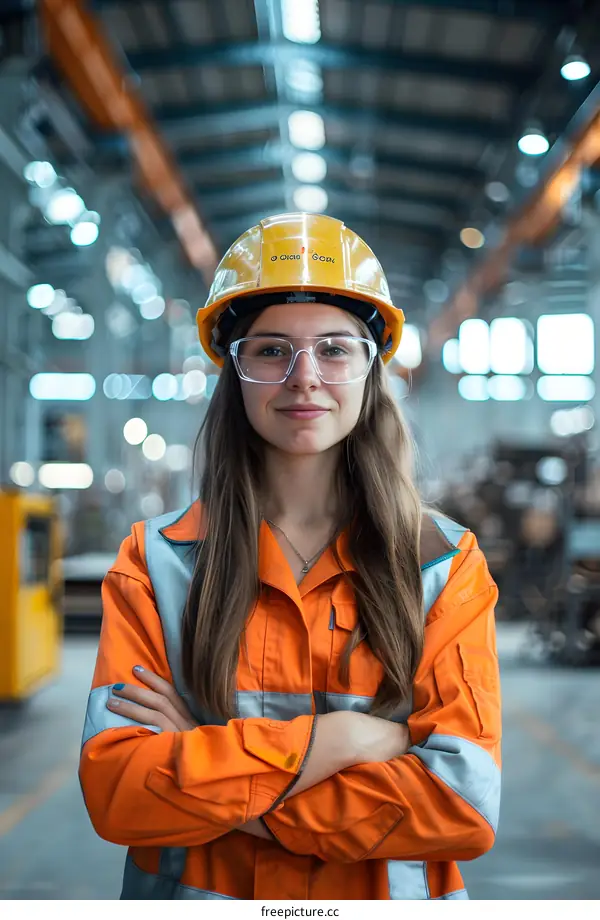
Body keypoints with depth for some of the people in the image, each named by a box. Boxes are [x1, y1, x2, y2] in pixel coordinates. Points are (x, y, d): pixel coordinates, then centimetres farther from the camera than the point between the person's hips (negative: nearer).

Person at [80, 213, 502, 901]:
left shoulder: (444, 563, -8)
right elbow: (112, 790, -18)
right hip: (194, 892, 0)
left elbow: (465, 800, -17)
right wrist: (341, 737, -23)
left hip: (392, 892, 0)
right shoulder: (156, 561, -8)